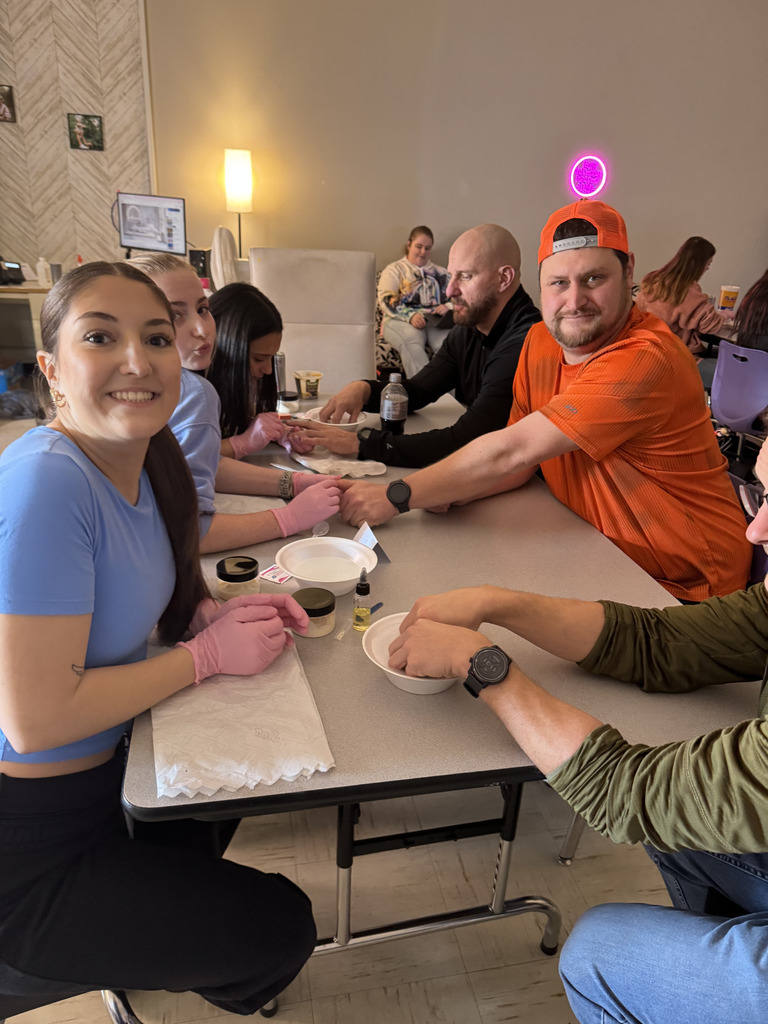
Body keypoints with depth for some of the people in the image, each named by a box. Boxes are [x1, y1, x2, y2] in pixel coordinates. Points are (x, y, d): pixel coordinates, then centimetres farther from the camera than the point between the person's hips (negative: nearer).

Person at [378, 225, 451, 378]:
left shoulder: (440, 272, 30)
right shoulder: (394, 269, 20)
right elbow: (386, 300, 4)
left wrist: (449, 306, -4)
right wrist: (410, 315, -14)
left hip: (435, 320, 2)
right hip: (400, 320, -2)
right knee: (411, 342, -40)